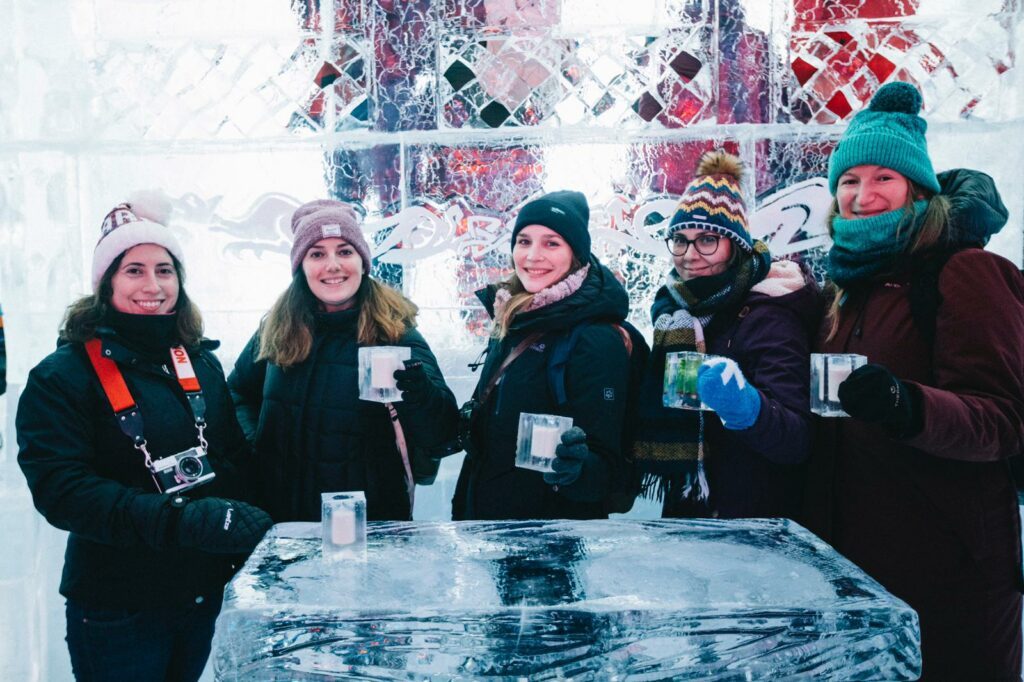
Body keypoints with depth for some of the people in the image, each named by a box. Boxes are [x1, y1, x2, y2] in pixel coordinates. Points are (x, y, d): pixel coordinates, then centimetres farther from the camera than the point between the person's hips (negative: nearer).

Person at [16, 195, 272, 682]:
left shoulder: (201, 364, 5)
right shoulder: (61, 377, -11)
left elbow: (236, 459, 12)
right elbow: (60, 490, -21)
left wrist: (246, 529, -6)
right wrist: (180, 519, -32)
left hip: (205, 599, 5)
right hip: (116, 613, -5)